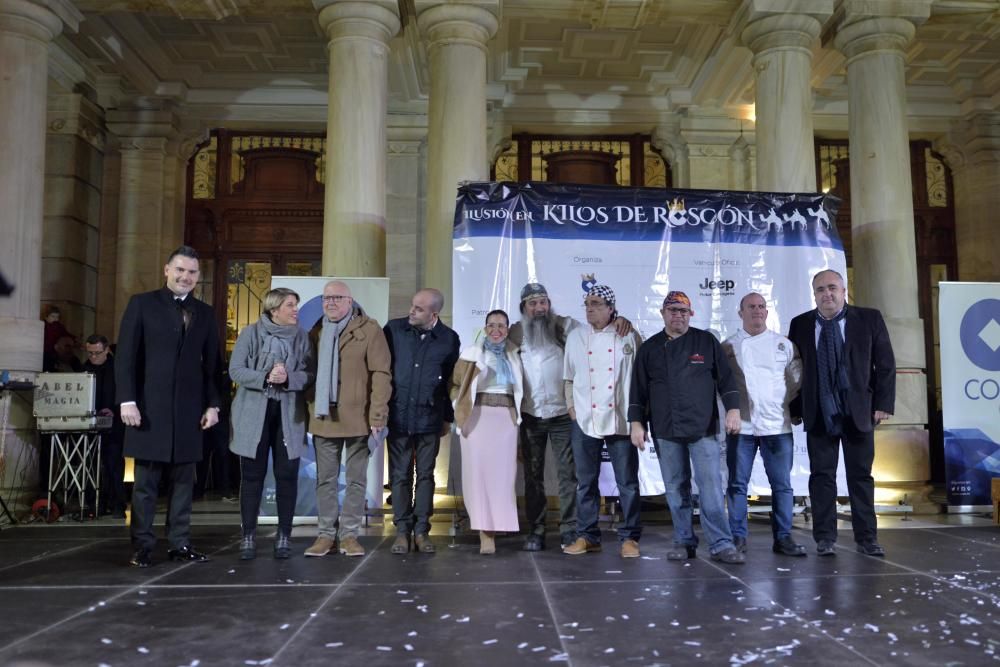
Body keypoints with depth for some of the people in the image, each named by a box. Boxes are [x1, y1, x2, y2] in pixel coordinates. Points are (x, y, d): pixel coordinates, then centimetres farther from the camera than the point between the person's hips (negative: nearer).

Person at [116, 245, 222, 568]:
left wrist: (212, 404, 4)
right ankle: (142, 546, 11)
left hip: (189, 408, 3)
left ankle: (180, 543, 12)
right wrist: (127, 400, -10)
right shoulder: (142, 304, 4)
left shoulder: (205, 313, 13)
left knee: (183, 481, 5)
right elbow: (125, 356, -2)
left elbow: (211, 363, 12)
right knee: (145, 482, 3)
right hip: (150, 406, -3)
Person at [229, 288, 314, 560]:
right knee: (252, 475, 3)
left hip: (289, 414, 2)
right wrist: (266, 377, -20)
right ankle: (248, 536, 13)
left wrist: (288, 378, -19)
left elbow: (310, 374, 0)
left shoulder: (301, 336, 4)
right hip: (254, 413, -1)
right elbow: (235, 370, -6)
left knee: (287, 475, 3)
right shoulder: (250, 333, -1)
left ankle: (284, 536, 14)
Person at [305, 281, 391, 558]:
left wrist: (377, 414, -14)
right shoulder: (316, 332, 12)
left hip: (357, 418, -4)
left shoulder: (369, 330, -4)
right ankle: (326, 534, 17)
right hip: (323, 417, 4)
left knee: (356, 480, 5)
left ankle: (349, 534, 14)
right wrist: (307, 411, 5)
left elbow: (381, 374, -8)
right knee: (325, 480, 8)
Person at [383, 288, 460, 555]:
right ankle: (402, 531, 15)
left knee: (425, 475, 7)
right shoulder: (394, 329, -2)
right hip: (398, 415, 0)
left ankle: (421, 530, 17)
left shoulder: (449, 339, -1)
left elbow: (452, 381, 8)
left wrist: (448, 417, 11)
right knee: (399, 475, 5)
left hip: (429, 418, 0)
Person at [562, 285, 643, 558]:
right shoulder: (576, 336, 9)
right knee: (586, 482, 8)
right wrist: (571, 407, 6)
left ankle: (629, 537, 13)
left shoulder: (628, 336, 1)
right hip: (585, 420, 2)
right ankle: (587, 536, 19)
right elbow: (569, 377, 14)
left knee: (627, 482, 3)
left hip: (621, 420, -2)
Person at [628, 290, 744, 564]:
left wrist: (733, 409, -3)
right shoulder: (650, 348, 9)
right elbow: (638, 390, 10)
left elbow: (725, 378, 6)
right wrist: (637, 422, 4)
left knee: (711, 488, -5)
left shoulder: (706, 342, 6)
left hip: (703, 429, -1)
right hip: (665, 432, 2)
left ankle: (721, 545, 2)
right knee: (676, 489, 6)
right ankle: (684, 542, 16)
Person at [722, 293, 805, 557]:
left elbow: (798, 379, 10)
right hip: (741, 426, -1)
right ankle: (738, 538, 11)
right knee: (737, 484, 3)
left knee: (782, 484, 4)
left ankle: (783, 537, 14)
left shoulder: (783, 344, 7)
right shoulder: (728, 346, 5)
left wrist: (785, 404, 4)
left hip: (777, 425, 1)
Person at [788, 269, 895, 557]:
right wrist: (796, 408, 0)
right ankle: (825, 538, 12)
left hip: (859, 412, 0)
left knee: (861, 476, 7)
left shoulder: (870, 319, 1)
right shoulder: (800, 325, 4)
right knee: (822, 475, 4)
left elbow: (885, 365, 1)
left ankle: (867, 538, 17)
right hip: (818, 413, 1)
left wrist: (883, 404, -5)